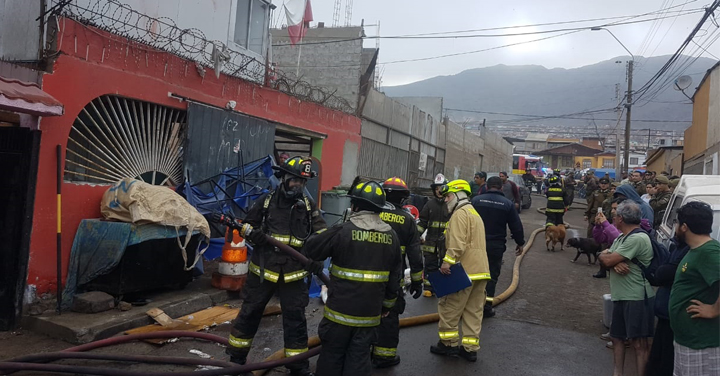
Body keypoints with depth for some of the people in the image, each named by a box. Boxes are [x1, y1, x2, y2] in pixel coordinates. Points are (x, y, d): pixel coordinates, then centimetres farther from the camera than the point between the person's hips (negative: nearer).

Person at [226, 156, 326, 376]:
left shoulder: (309, 206, 2)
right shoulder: (266, 201, -1)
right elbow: (247, 226, 9)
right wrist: (254, 235, -13)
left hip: (293, 274, 1)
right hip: (262, 270, 0)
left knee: (295, 319, 7)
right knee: (249, 313, 12)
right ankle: (236, 357, 32)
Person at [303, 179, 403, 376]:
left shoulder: (343, 231, -13)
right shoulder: (391, 236, 2)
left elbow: (312, 249, -1)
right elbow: (394, 277, 8)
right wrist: (387, 304, 20)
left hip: (341, 309, -4)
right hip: (370, 313, 4)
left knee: (332, 355, 11)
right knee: (359, 359, 11)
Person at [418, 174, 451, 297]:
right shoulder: (430, 204, 10)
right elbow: (423, 221, 13)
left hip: (446, 241, -2)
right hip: (431, 241, 3)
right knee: (430, 265, 5)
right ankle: (428, 288, 14)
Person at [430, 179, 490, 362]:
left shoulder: (460, 214, -10)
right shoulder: (475, 214, 23)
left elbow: (457, 243, -23)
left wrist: (448, 261, -25)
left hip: (464, 271, -10)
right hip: (480, 270, 10)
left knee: (449, 307, 2)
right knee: (474, 311, 10)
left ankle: (449, 343, 11)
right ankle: (470, 348, 14)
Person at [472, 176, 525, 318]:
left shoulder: (476, 200, -2)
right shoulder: (508, 204, -2)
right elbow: (516, 226, 2)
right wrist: (520, 243, 15)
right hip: (496, 245, -1)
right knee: (492, 276, 7)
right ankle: (487, 307, 9)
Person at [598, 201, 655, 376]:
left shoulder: (637, 238, -19)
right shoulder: (621, 238, 14)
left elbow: (607, 260, -21)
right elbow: (606, 260, 9)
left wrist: (605, 255, 2)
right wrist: (615, 263, -14)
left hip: (637, 299, -10)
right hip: (621, 297, 10)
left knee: (639, 342, -3)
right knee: (616, 337, 16)